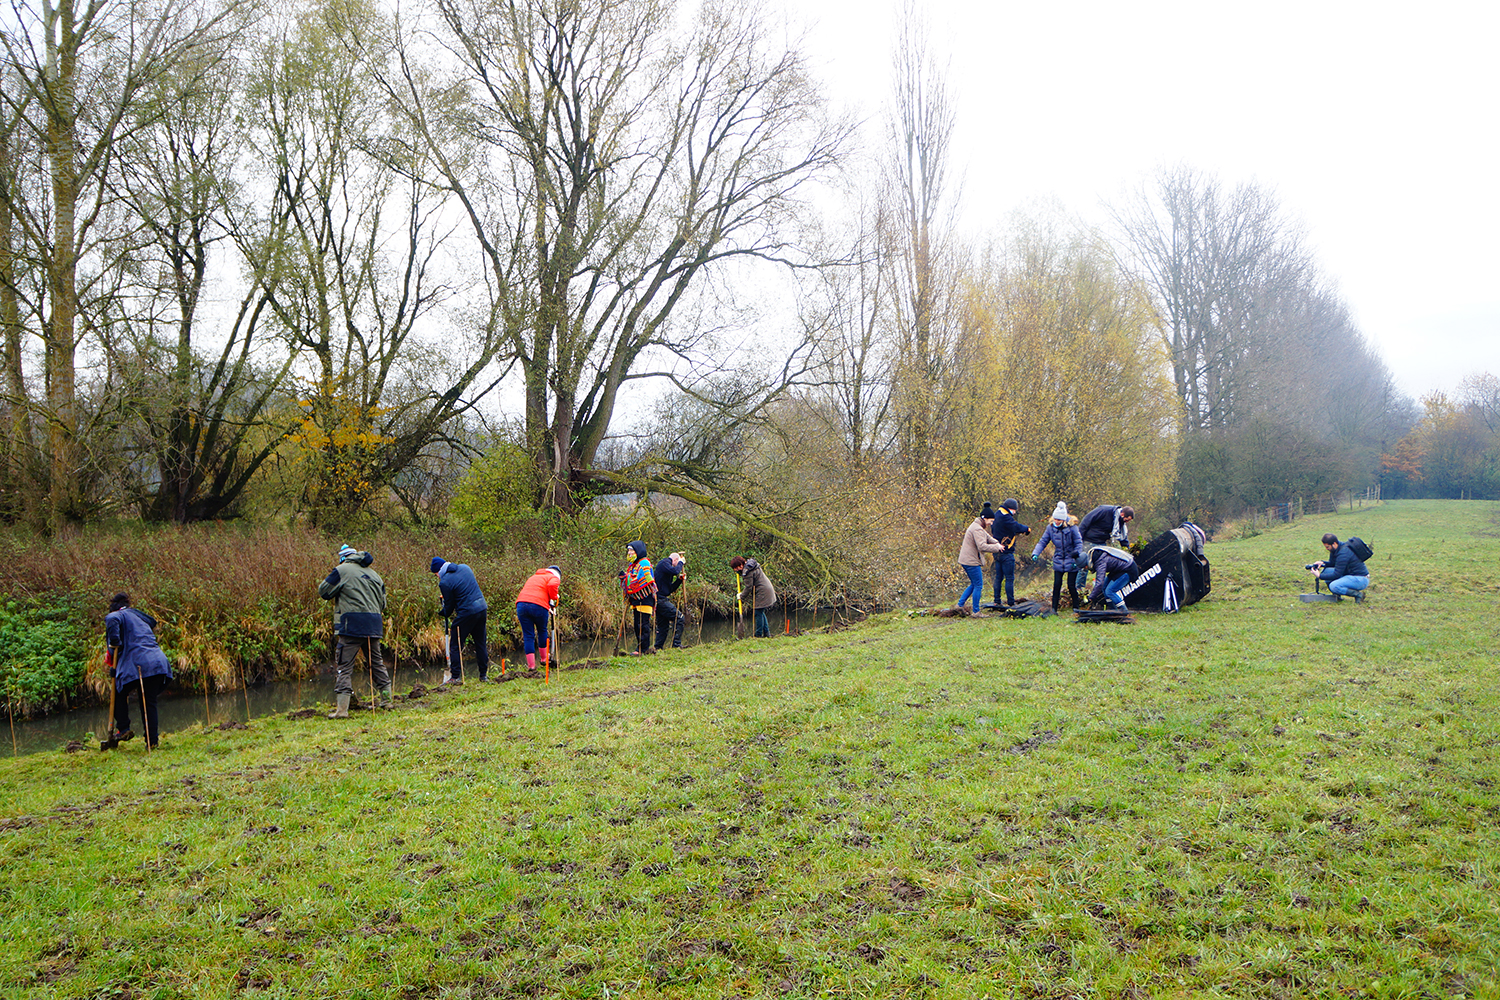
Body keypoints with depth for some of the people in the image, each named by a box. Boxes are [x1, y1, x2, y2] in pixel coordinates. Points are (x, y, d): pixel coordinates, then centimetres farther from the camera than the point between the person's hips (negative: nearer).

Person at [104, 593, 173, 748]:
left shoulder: (118, 615, 7)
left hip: (137, 663, -6)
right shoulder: (139, 616, 29)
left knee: (120, 692, 19)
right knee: (149, 702, 11)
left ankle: (123, 729, 11)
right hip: (159, 662, 6)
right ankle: (152, 740, 8)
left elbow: (112, 620, -18)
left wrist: (114, 647, -11)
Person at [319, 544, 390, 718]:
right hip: (374, 625, 6)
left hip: (352, 625, -6)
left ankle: (342, 708, -9)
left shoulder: (342, 570, -1)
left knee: (344, 666, -4)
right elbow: (382, 603, 20)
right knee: (376, 662, 17)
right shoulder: (374, 574, 18)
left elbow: (323, 591, 1)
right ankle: (386, 700, 20)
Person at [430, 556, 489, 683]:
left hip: (466, 613, -7)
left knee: (455, 645, 7)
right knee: (481, 643, 15)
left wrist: (443, 614, 17)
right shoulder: (464, 567, 8)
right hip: (482, 608, 7)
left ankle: (455, 677, 7)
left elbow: (449, 605, -4)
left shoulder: (444, 582, -11)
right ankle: (484, 675, 19)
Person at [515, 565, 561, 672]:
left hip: (521, 604, 4)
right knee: (542, 631, 20)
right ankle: (544, 659, 30)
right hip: (538, 605, -4)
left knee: (528, 636, 8)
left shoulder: (534, 577, 33)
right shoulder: (554, 578, 12)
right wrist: (553, 599, 4)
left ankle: (531, 665, 6)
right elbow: (552, 585, -12)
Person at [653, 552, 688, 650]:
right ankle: (676, 645, -11)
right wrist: (681, 563, -6)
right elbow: (675, 571, -24)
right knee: (679, 618, -10)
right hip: (660, 599, -10)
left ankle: (658, 648, 14)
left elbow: (670, 589, 24)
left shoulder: (666, 564, 25)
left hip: (660, 600, 10)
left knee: (663, 625, 13)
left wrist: (679, 579, 14)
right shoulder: (664, 563, -4)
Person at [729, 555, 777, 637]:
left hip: (762, 593, -10)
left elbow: (748, 587, -16)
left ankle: (758, 635, 3)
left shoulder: (747, 572, -20)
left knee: (758, 613, -3)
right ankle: (767, 633, 20)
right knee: (761, 613, 17)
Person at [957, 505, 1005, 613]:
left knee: (974, 584, 20)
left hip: (965, 560, 11)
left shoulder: (977, 526, 16)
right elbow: (982, 546, -27)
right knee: (978, 586, -1)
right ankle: (976, 611, 6)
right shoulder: (977, 529, -19)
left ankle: (960, 605, 19)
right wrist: (997, 547, -17)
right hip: (971, 562, -11)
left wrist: (997, 543, 7)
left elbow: (987, 537, 25)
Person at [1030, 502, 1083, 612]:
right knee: (1057, 585, -1)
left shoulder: (1071, 528, -12)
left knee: (1071, 586, -1)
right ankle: (1054, 608, 8)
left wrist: (1076, 559, -11)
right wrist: (1035, 553, -13)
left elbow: (1079, 543, -5)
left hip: (1071, 561, -3)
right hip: (1058, 561, 3)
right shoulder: (1050, 528, -3)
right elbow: (1042, 542, 1)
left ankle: (1076, 607, 17)